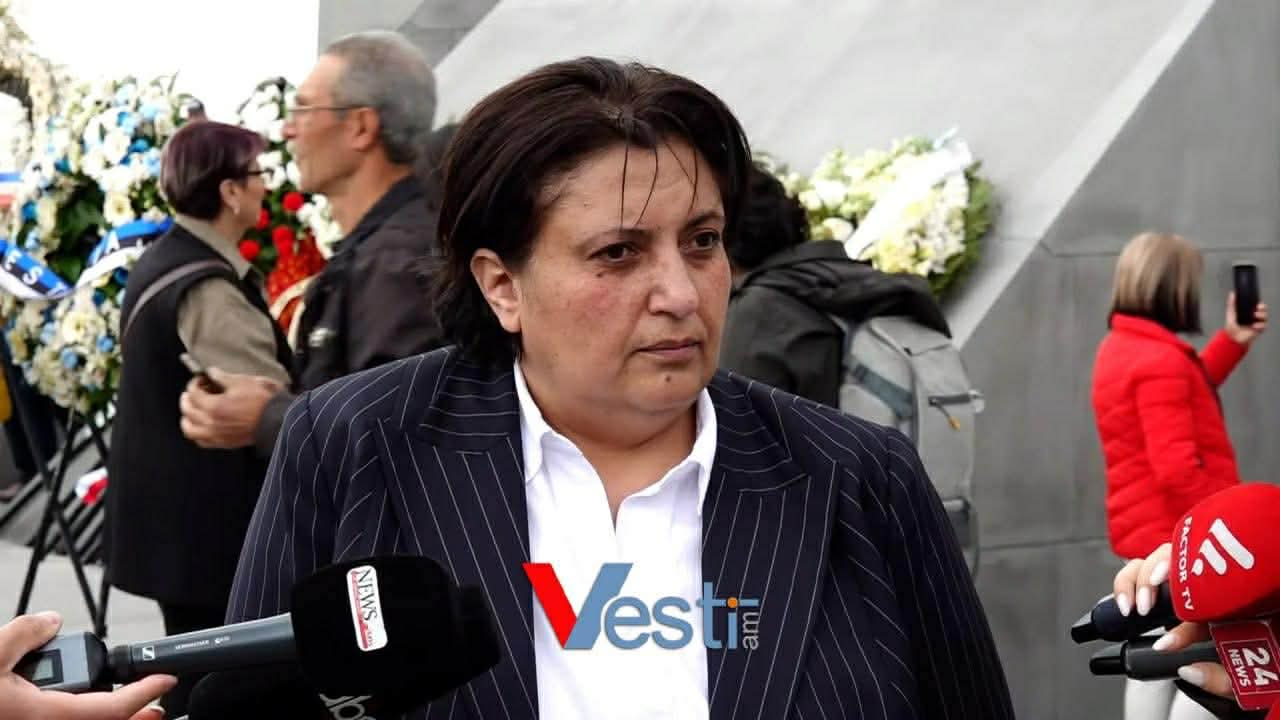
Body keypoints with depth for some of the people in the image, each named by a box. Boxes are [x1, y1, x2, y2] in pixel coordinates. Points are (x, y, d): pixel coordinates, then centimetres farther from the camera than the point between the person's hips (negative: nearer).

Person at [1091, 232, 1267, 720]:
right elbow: (1176, 466, -26)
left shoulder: (1121, 348, 11)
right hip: (1179, 534, -10)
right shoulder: (1159, 360, -21)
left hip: (1146, 530, 10)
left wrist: (1232, 341, 18)